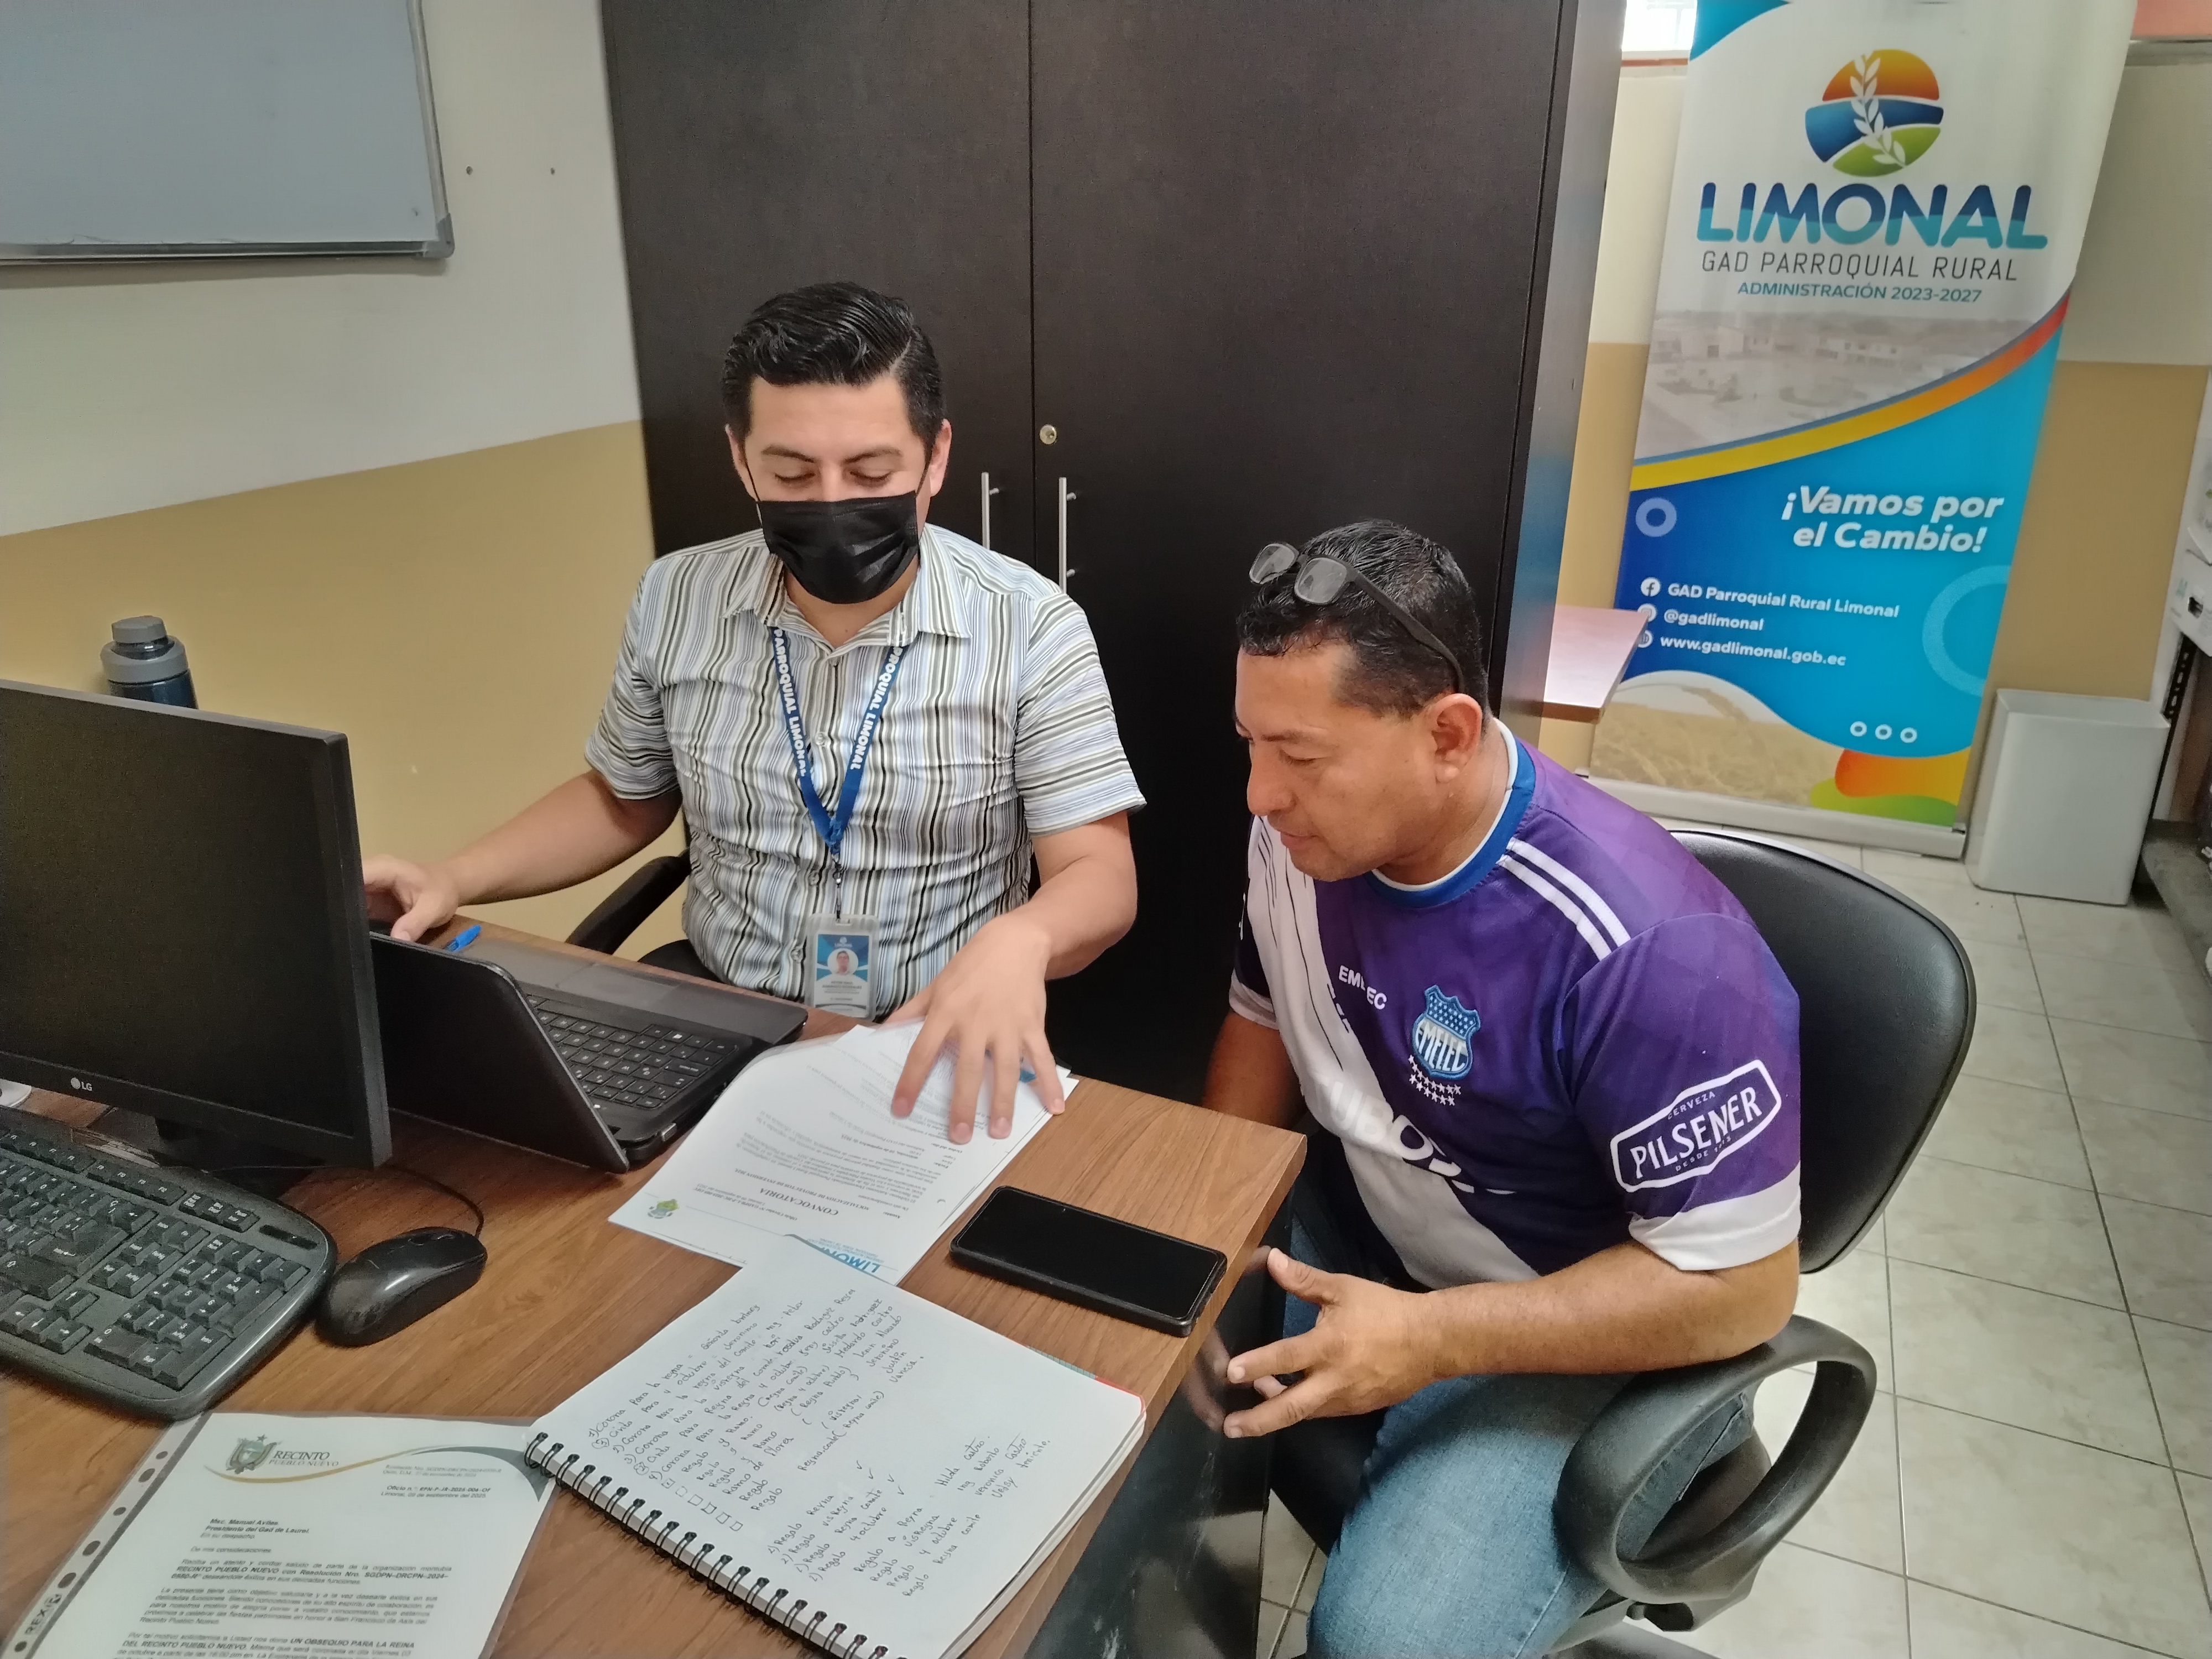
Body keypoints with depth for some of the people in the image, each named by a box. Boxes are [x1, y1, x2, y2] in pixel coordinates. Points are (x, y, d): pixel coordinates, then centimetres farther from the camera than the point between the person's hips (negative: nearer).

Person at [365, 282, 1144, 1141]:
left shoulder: (1031, 628, -12)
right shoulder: (676, 599, -1)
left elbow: (1101, 877, -13)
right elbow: (622, 797, 15)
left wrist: (1017, 941, -36)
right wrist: (452, 880, 0)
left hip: (936, 1044, -2)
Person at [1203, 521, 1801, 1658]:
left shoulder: (1645, 949, -32)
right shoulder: (1302, 834, -11)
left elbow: (1741, 1286, -24)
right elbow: (1264, 1021, 7)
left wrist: (1431, 1340, -29)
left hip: (1601, 1339, -6)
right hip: (1363, 1230, 6)